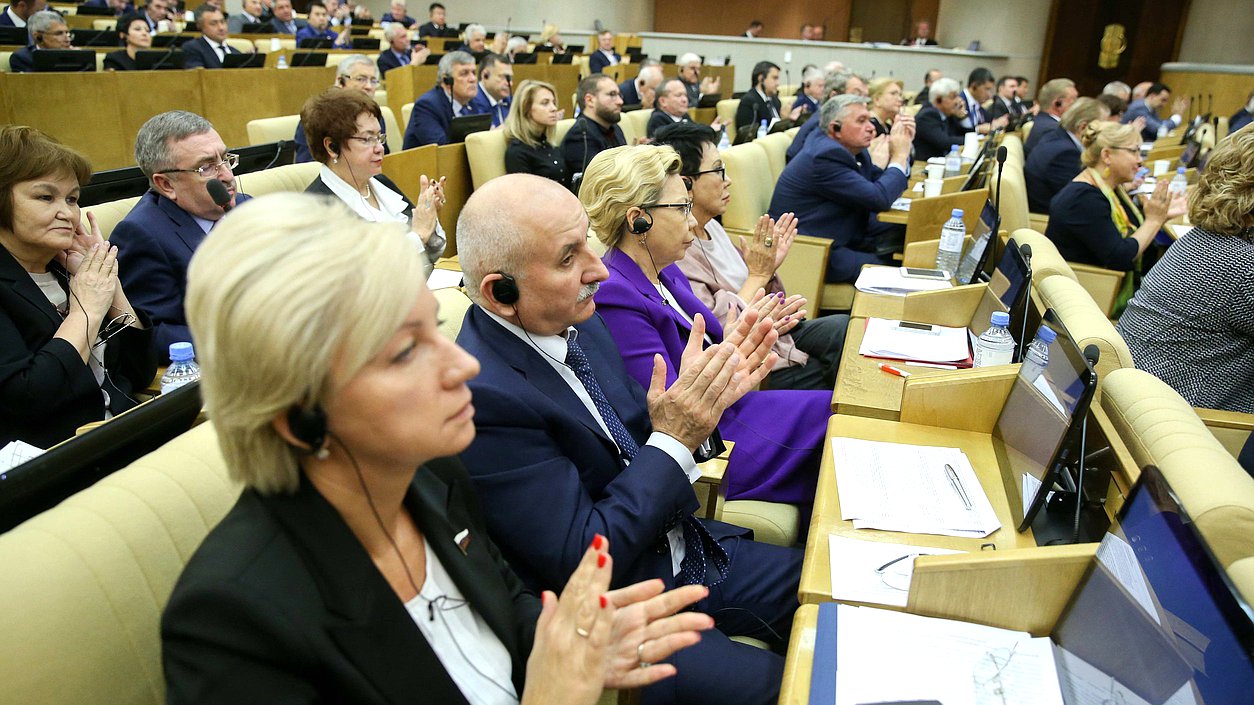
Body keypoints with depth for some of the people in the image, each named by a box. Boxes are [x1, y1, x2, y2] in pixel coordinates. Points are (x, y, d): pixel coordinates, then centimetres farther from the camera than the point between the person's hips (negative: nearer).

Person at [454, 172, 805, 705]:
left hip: (687, 549, 8)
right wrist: (674, 440, -23)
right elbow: (580, 563, -24)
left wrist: (702, 400, -10)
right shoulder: (482, 396, -28)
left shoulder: (578, 323, -3)